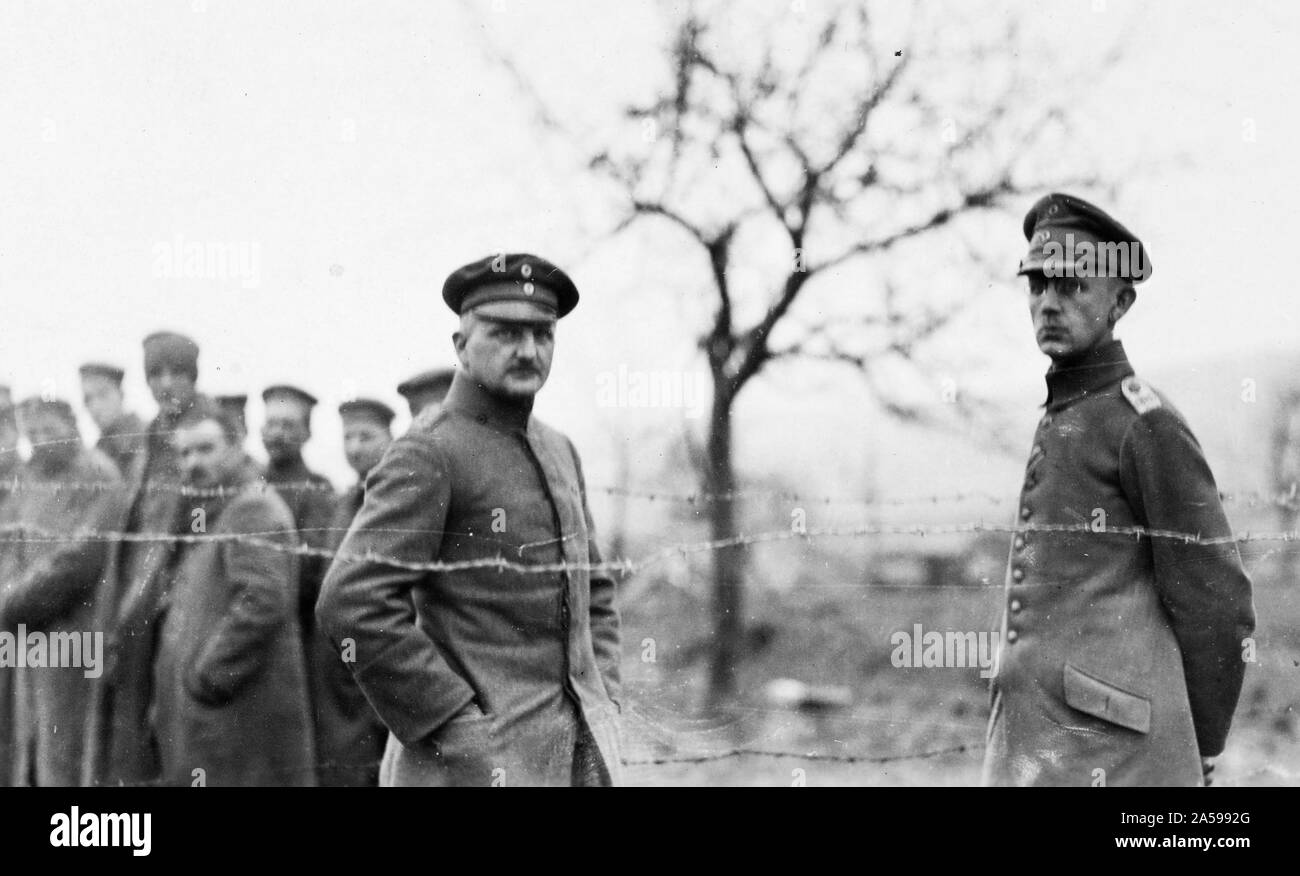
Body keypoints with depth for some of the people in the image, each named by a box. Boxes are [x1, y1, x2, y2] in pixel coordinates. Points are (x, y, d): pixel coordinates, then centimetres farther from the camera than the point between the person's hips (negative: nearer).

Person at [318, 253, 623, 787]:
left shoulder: (558, 451, 15)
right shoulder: (427, 453, -10)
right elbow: (352, 605, -19)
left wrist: (603, 711, 10)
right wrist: (456, 724, -17)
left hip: (582, 757, 7)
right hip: (475, 763, -7)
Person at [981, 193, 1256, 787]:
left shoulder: (1149, 426, -7)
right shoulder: (1061, 427, 20)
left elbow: (1217, 610, -7)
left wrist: (1197, 756, 0)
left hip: (1107, 761, -8)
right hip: (1029, 756, 8)